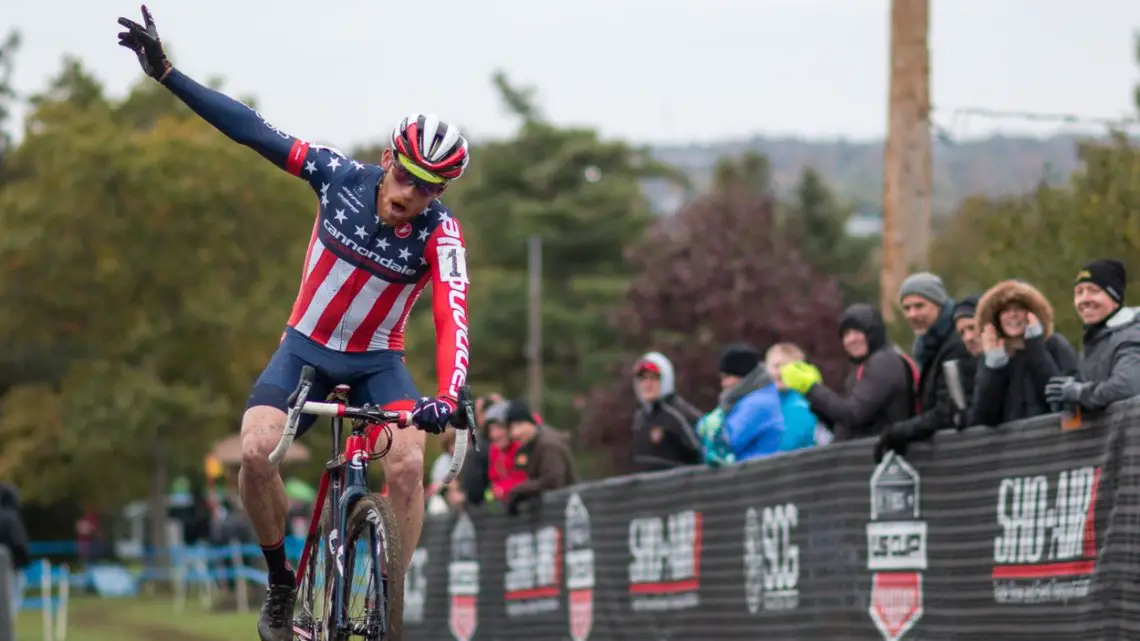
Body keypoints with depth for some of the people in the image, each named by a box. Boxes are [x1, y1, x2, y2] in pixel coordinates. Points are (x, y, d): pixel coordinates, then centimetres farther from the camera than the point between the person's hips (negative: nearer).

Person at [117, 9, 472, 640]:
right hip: (305, 348, 1)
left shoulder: (440, 233, -20)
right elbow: (254, 131, -13)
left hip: (377, 361, -1)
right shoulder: (340, 177, -15)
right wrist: (165, 72, -17)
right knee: (256, 451, -25)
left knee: (408, 465, -27)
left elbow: (452, 319, -33)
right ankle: (281, 581, -2)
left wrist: (447, 396, -52)